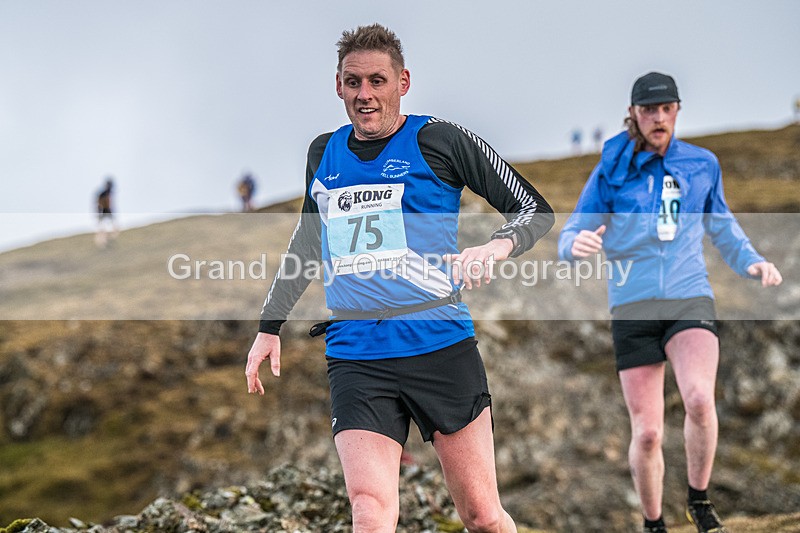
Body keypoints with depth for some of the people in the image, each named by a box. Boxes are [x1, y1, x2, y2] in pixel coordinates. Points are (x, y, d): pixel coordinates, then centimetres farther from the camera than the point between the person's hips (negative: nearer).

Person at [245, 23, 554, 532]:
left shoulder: (440, 140, 0)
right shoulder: (323, 153, 14)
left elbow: (535, 209, 4)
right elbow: (307, 242, 30)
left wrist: (495, 248, -17)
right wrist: (269, 327, 29)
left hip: (441, 346, -2)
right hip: (355, 358, 3)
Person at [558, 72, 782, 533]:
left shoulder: (703, 164, 7)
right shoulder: (612, 170, 1)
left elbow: (721, 225, 23)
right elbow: (571, 235, 3)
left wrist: (751, 261, 5)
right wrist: (577, 244, -22)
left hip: (691, 300, 0)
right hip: (633, 307, 0)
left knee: (700, 399, -27)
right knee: (647, 433, -3)